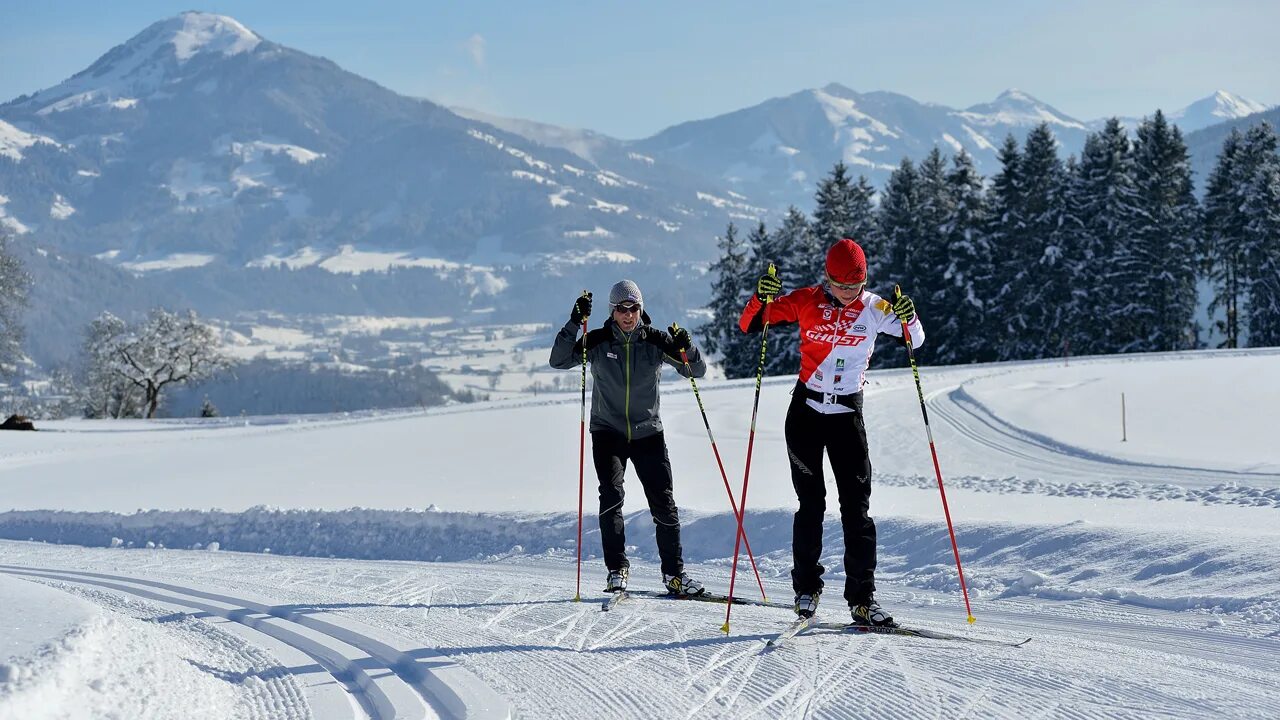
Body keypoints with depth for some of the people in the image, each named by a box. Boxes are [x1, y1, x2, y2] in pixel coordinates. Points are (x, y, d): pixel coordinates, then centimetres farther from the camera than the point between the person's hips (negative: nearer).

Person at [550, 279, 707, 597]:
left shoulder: (656, 341, -3)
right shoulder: (598, 341, -4)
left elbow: (697, 371, -1)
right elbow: (559, 361, -13)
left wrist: (685, 348, -22)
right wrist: (574, 323, -24)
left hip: (648, 433, 1)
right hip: (608, 432, -1)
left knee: (663, 502, -3)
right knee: (611, 496, -17)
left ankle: (674, 573, 8)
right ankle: (617, 570, -9)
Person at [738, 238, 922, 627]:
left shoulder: (874, 308, -3)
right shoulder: (806, 302, -5)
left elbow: (915, 339, 0)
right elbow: (749, 325, -4)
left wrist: (909, 319, -22)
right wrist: (761, 298, -25)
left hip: (847, 413, 1)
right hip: (806, 410, 0)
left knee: (857, 508, -3)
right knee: (811, 504, 2)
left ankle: (862, 598, -1)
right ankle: (807, 589, 14)